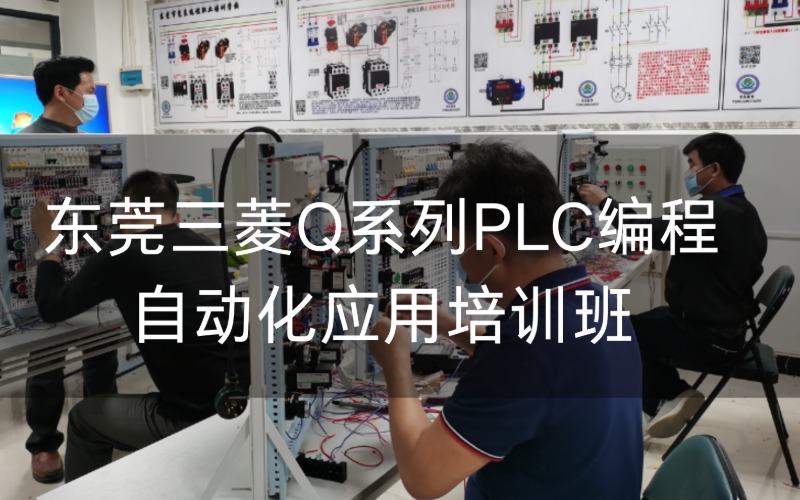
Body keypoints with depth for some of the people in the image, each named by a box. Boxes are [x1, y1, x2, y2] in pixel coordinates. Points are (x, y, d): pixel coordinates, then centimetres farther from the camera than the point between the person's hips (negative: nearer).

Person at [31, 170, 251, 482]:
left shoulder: (124, 254, -8)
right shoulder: (204, 246, 10)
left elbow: (52, 308, 5)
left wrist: (49, 242, 18)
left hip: (198, 418, -7)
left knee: (84, 419, 22)